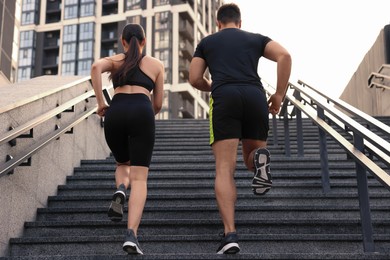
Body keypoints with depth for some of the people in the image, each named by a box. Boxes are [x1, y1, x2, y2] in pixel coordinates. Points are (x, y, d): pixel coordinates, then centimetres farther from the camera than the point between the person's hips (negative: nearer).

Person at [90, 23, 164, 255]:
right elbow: (158, 103, 21)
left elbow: (96, 67, -2)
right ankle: (131, 234, -22)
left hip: (115, 114, 2)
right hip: (141, 114, -1)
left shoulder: (114, 60, 23)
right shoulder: (157, 64, 24)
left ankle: (120, 190, -8)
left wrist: (100, 103, 2)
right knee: (139, 178, -4)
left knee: (123, 165, 27)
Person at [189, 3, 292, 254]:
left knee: (225, 169, -6)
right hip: (255, 97, 1)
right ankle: (260, 158, -20)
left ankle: (230, 234, -20)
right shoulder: (256, 38, 24)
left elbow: (195, 79, 19)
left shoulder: (207, 42, 25)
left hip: (224, 99, -1)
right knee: (252, 159, 20)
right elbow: (285, 56, 7)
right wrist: (279, 94, 9)